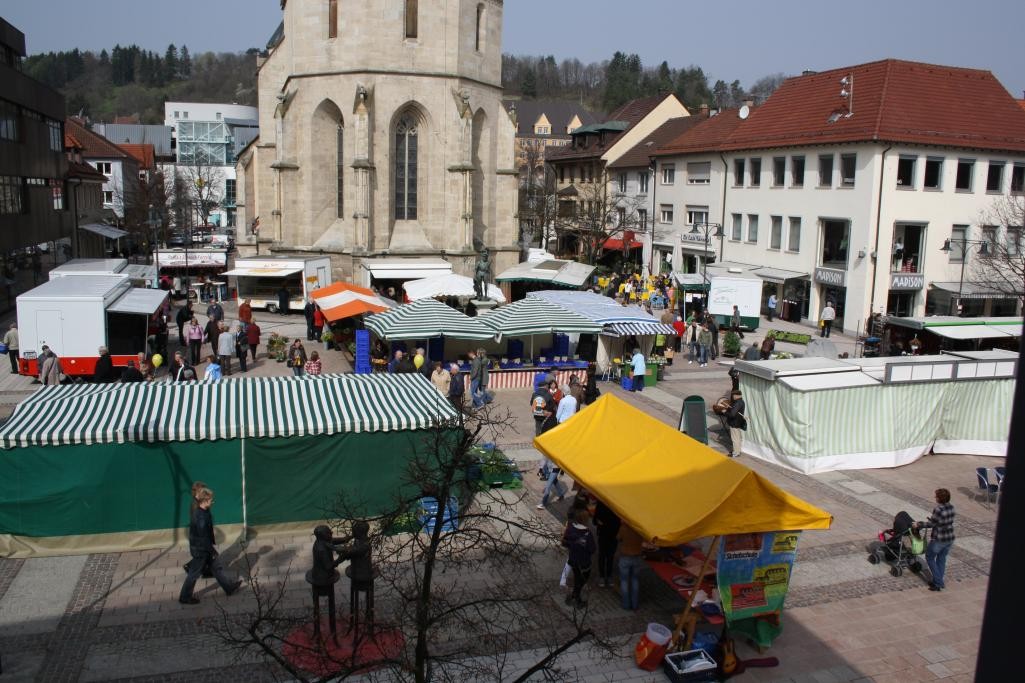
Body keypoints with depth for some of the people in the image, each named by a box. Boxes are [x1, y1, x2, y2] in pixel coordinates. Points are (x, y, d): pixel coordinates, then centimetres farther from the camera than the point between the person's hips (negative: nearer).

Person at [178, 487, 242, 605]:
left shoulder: (204, 512, -1)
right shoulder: (200, 517, -30)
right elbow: (203, 537, -25)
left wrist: (212, 544, 18)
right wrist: (211, 550, -15)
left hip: (206, 547, 9)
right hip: (200, 550, -9)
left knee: (217, 567, 18)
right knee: (194, 573, 8)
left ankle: (229, 587, 29)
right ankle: (185, 597, 24)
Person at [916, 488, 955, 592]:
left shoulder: (938, 509, -25)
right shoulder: (951, 508, -2)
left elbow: (931, 524, -16)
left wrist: (919, 524, -2)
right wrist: (932, 518, 23)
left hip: (938, 540, -7)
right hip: (950, 538, 7)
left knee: (930, 557, 12)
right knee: (942, 559, 19)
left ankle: (938, 582, 10)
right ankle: (939, 582, 27)